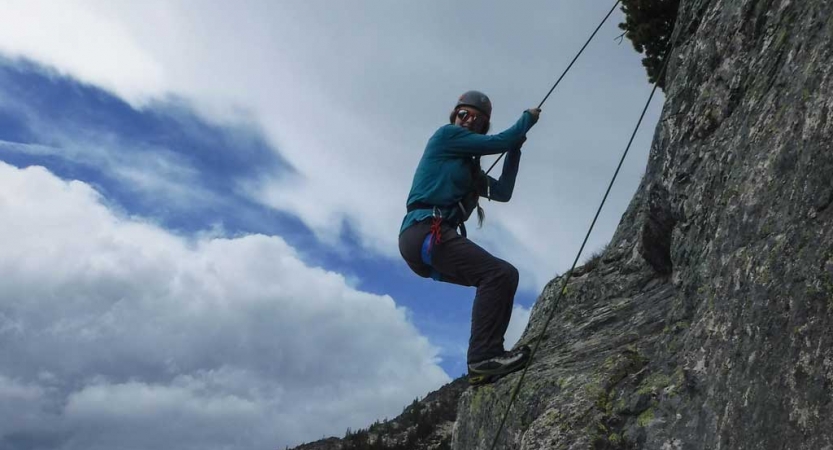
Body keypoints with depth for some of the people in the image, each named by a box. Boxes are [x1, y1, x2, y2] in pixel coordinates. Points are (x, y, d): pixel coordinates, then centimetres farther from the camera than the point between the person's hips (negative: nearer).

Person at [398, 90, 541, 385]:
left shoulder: (468, 168, 29)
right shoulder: (446, 135, 5)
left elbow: (503, 192, 26)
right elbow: (499, 142, 1)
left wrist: (515, 150, 23)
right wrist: (529, 117, 17)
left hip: (433, 239, 10)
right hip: (425, 232, -10)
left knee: (502, 277, 10)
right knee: (500, 274, -20)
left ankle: (484, 359, 1)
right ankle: (484, 357, -28)